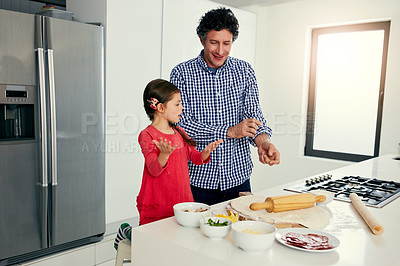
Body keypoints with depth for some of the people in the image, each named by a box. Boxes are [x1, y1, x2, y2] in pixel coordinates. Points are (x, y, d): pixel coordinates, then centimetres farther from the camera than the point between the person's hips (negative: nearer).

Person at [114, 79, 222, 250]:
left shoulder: (179, 133, 10)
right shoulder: (147, 136, -12)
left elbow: (196, 158, 14)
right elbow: (154, 170, -19)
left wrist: (206, 152, -7)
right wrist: (165, 154, -39)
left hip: (181, 202, 6)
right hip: (156, 207, -6)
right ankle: (127, 231, 29)